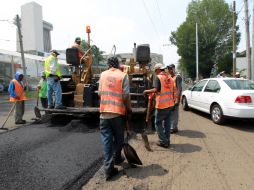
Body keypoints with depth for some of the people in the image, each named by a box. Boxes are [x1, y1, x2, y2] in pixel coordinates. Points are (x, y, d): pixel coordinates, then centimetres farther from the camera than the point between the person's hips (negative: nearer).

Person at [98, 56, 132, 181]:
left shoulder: (103, 74, 7)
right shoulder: (123, 75, -4)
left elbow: (99, 92, 11)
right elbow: (125, 95, -10)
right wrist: (129, 109, 3)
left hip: (104, 111, 3)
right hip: (118, 111, -2)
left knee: (106, 138, 6)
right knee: (118, 137, 17)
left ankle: (108, 167, 4)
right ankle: (117, 158, 36)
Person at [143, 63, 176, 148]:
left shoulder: (158, 77, -9)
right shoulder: (170, 78, 12)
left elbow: (156, 90, -20)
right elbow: (174, 91, 14)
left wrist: (146, 91, -6)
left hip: (161, 105, -7)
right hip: (170, 104, 7)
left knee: (158, 123, 7)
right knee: (167, 123, 15)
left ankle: (163, 141, 9)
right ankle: (167, 141, 23)